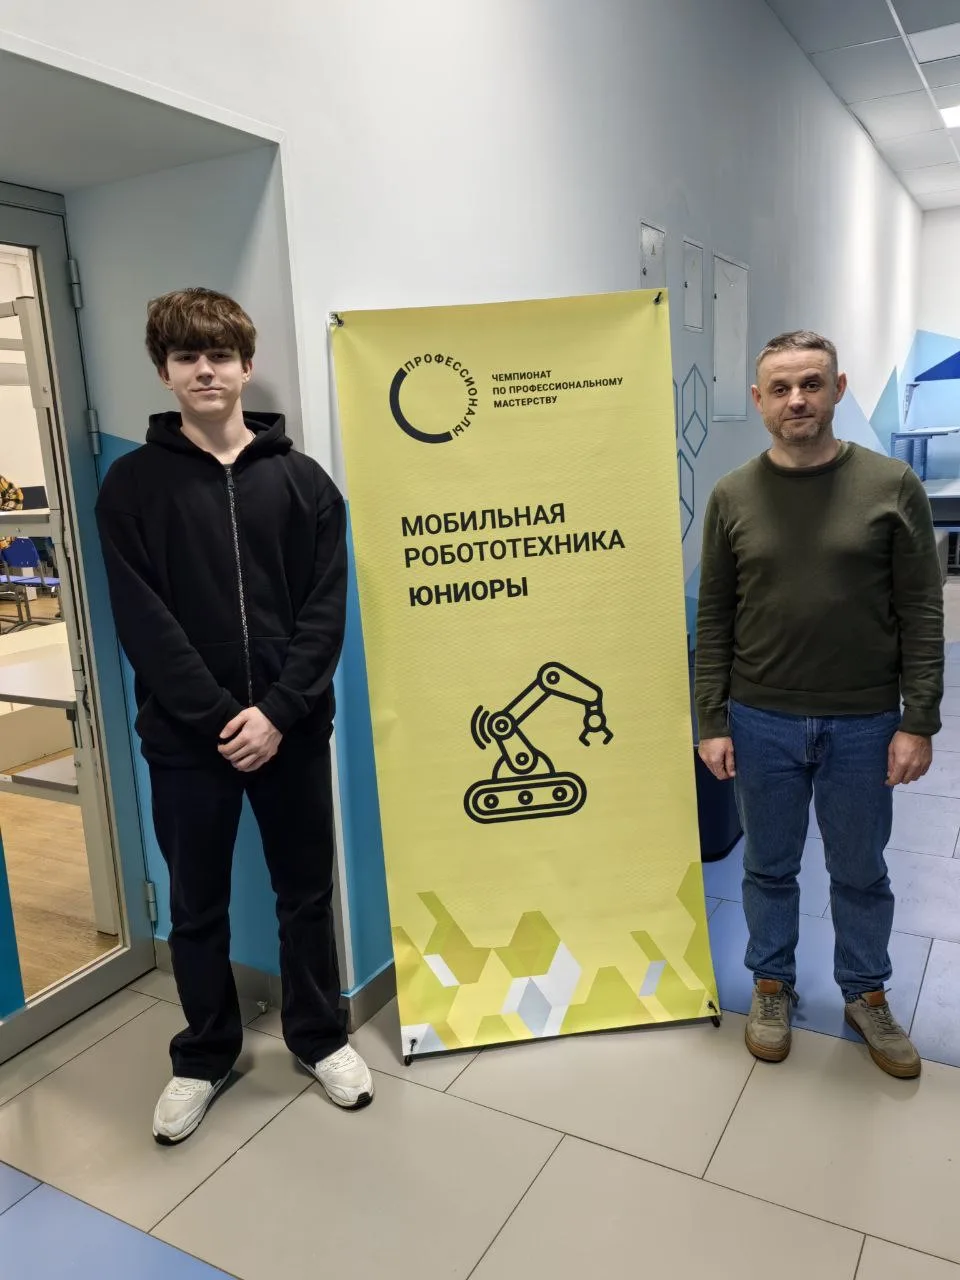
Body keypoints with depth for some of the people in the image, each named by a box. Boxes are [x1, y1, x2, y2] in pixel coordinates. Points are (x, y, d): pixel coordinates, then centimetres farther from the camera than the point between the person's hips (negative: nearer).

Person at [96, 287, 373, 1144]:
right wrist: (218, 717, -15)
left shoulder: (302, 480, 3)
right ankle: (204, 1057, 34)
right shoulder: (132, 485, 0)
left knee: (307, 894, 14)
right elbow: (143, 623, -7)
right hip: (187, 736, 0)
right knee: (197, 907, 13)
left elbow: (327, 611, -3)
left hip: (292, 729, 1)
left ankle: (320, 1037, 34)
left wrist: (277, 711, -14)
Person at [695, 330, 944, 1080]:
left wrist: (918, 723, -7)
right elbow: (715, 620, 1)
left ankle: (866, 995, 38)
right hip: (761, 723, 1)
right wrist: (712, 722, -2)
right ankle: (773, 984, 37)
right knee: (769, 868, 15)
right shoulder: (733, 497, -1)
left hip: (864, 726, 0)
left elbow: (922, 614, -3)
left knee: (861, 872, 16)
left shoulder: (892, 486, -4)